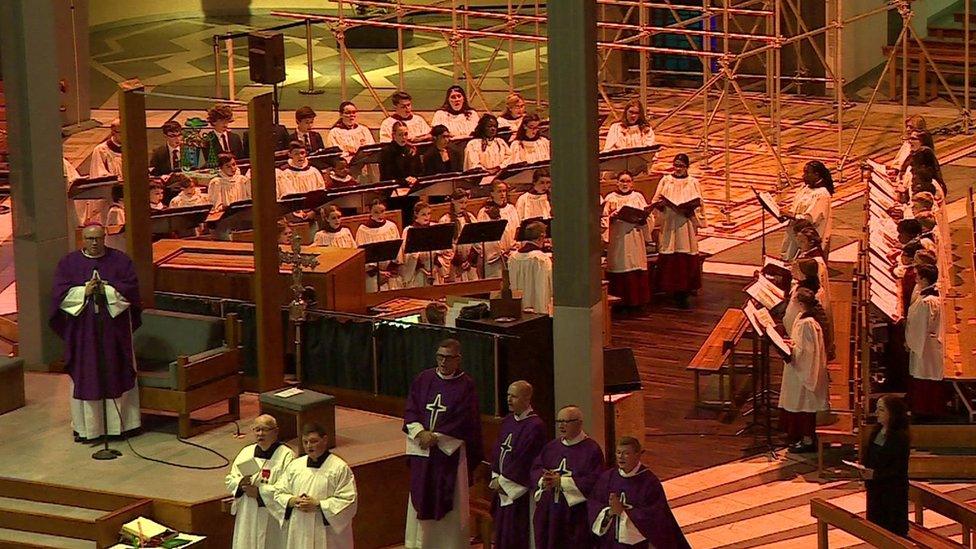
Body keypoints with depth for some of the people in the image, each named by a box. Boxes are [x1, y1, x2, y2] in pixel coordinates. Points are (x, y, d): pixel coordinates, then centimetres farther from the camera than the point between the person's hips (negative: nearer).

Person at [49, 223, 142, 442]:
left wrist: (106, 290, -17)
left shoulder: (120, 260, 3)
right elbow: (60, 293, -3)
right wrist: (84, 291, -16)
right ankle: (86, 426, 6)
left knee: (116, 373, 2)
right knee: (85, 375, 1)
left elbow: (130, 288, -5)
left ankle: (120, 423, 10)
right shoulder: (69, 263, 4)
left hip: (114, 328, 0)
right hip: (83, 329, 0)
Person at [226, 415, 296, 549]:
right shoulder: (246, 452, 12)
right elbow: (229, 480, 13)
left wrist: (259, 491, -18)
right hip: (247, 519, 5)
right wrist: (241, 483, -10)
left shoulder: (286, 456, -7)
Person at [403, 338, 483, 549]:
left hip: (450, 451, -4)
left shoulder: (466, 385, -5)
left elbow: (463, 421, -11)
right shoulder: (423, 379, 6)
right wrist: (420, 433, -13)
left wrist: (436, 437, -14)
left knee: (449, 501, 0)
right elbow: (411, 409, 4)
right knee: (421, 498, 7)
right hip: (422, 450, 4)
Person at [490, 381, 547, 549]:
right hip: (503, 490, 8)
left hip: (520, 493, -8)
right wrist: (496, 478, -1)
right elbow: (497, 451, 12)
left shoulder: (535, 426, -14)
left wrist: (502, 481, -12)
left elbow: (524, 461, -17)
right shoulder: (507, 422, 10)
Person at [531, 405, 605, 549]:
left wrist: (561, 482, -17)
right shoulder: (551, 446, 13)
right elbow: (535, 469, 11)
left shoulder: (591, 449, -7)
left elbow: (593, 482, -14)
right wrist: (544, 480, -13)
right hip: (548, 513, 6)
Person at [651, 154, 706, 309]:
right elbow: (655, 202, 8)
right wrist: (659, 204, -15)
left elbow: (698, 204, 3)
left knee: (686, 260, -4)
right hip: (668, 225, 1)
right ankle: (672, 290, 3)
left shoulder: (693, 183, 8)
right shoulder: (665, 181, 10)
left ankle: (683, 293, -1)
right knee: (669, 260, -3)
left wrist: (689, 209, -17)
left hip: (685, 226, -1)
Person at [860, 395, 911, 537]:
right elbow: (868, 455, 14)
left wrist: (875, 475, -25)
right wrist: (863, 466, -5)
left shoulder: (901, 437, -18)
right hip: (875, 487, 7)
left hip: (893, 490, -7)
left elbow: (899, 469, -19)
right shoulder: (876, 431, 4)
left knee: (895, 527, 2)